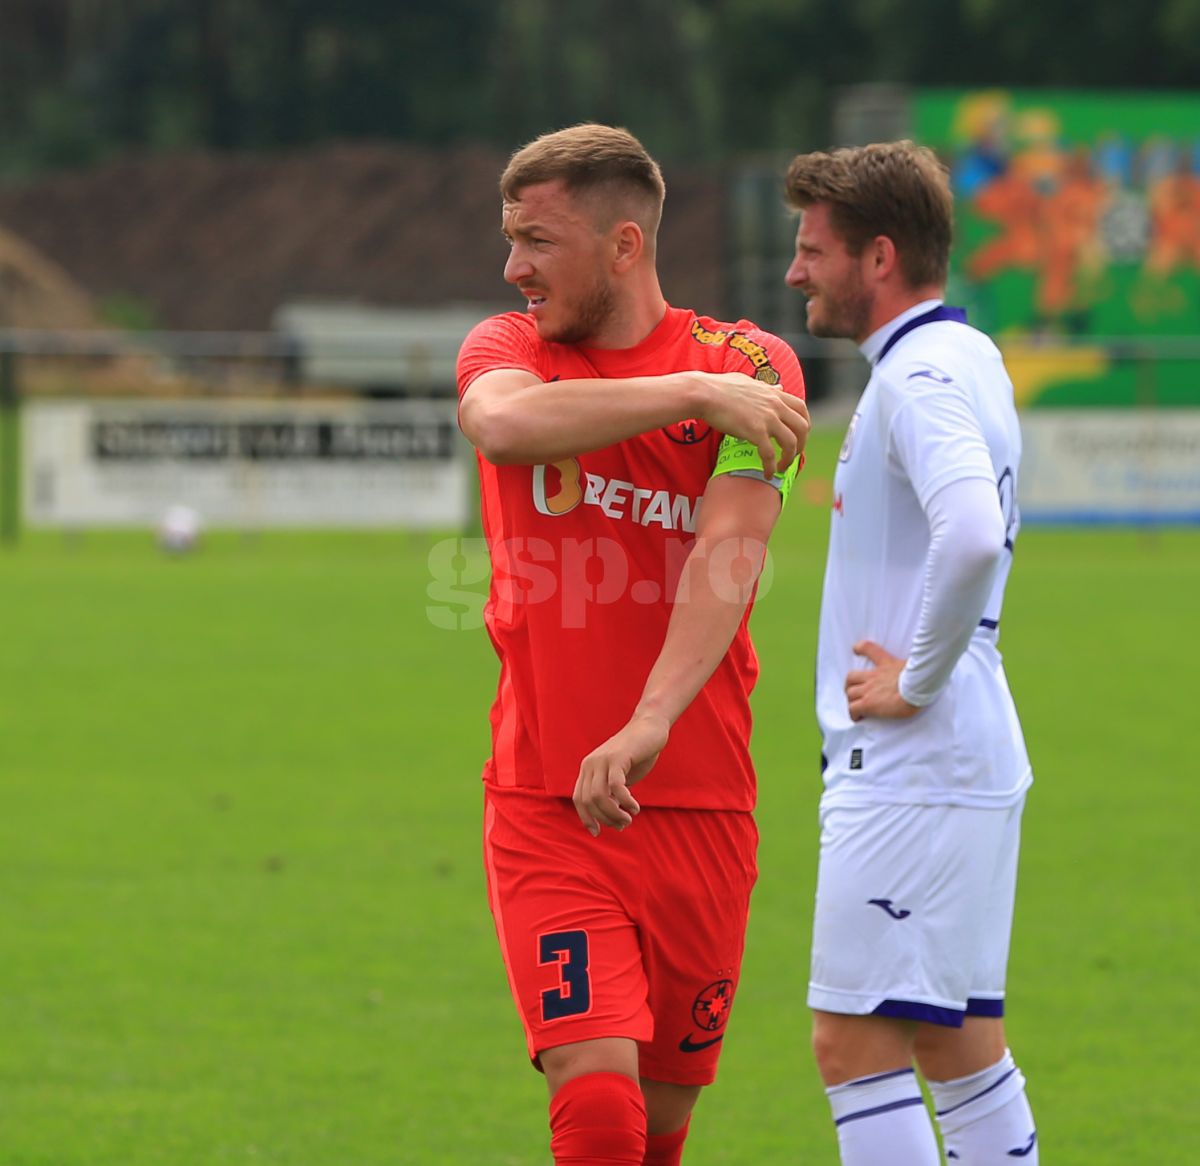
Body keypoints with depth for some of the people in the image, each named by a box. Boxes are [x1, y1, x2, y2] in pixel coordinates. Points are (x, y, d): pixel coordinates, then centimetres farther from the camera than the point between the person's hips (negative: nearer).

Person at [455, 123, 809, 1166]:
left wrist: (647, 728, -27)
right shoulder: (509, 348, 7)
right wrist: (693, 393, -20)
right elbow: (502, 423, -19)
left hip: (701, 802, 0)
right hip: (544, 804, 0)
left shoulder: (748, 366, 1)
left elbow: (729, 558, -13)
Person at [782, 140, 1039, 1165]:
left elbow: (972, 535, -32)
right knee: (961, 1039, 13)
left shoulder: (919, 376, -15)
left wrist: (918, 682, -20)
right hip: (970, 767, 10)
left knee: (856, 1040, -8)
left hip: (910, 772, -10)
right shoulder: (968, 359, 16)